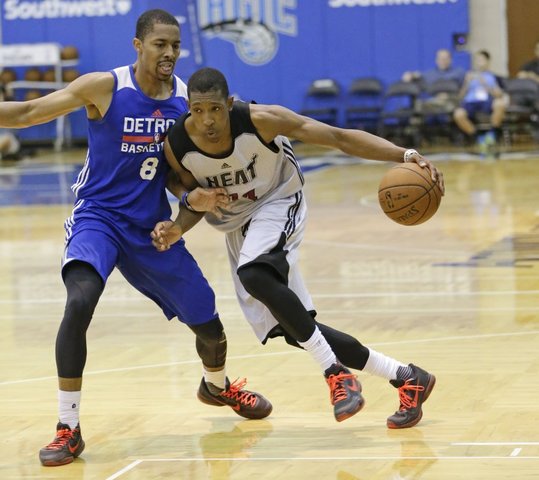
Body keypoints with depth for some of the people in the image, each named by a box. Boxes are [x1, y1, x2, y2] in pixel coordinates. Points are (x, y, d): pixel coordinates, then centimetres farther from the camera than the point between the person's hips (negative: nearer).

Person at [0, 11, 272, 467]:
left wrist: (197, 194, -16)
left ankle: (217, 385, 47)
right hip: (99, 216, -4)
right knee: (79, 302, -31)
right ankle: (68, 429, -21)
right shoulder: (104, 87, -15)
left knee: (208, 322, 10)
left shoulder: (188, 99, -4)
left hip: (152, 224, 4)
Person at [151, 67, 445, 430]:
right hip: (238, 224, 5)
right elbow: (195, 198, 1)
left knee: (254, 275, -36)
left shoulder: (260, 121, -28)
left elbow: (338, 137, -27)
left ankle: (336, 373, -25)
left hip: (278, 204, -5)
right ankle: (406, 378, 12)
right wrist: (177, 229, -20)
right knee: (292, 328, 2)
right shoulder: (177, 145, -18)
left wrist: (406, 156, -37)